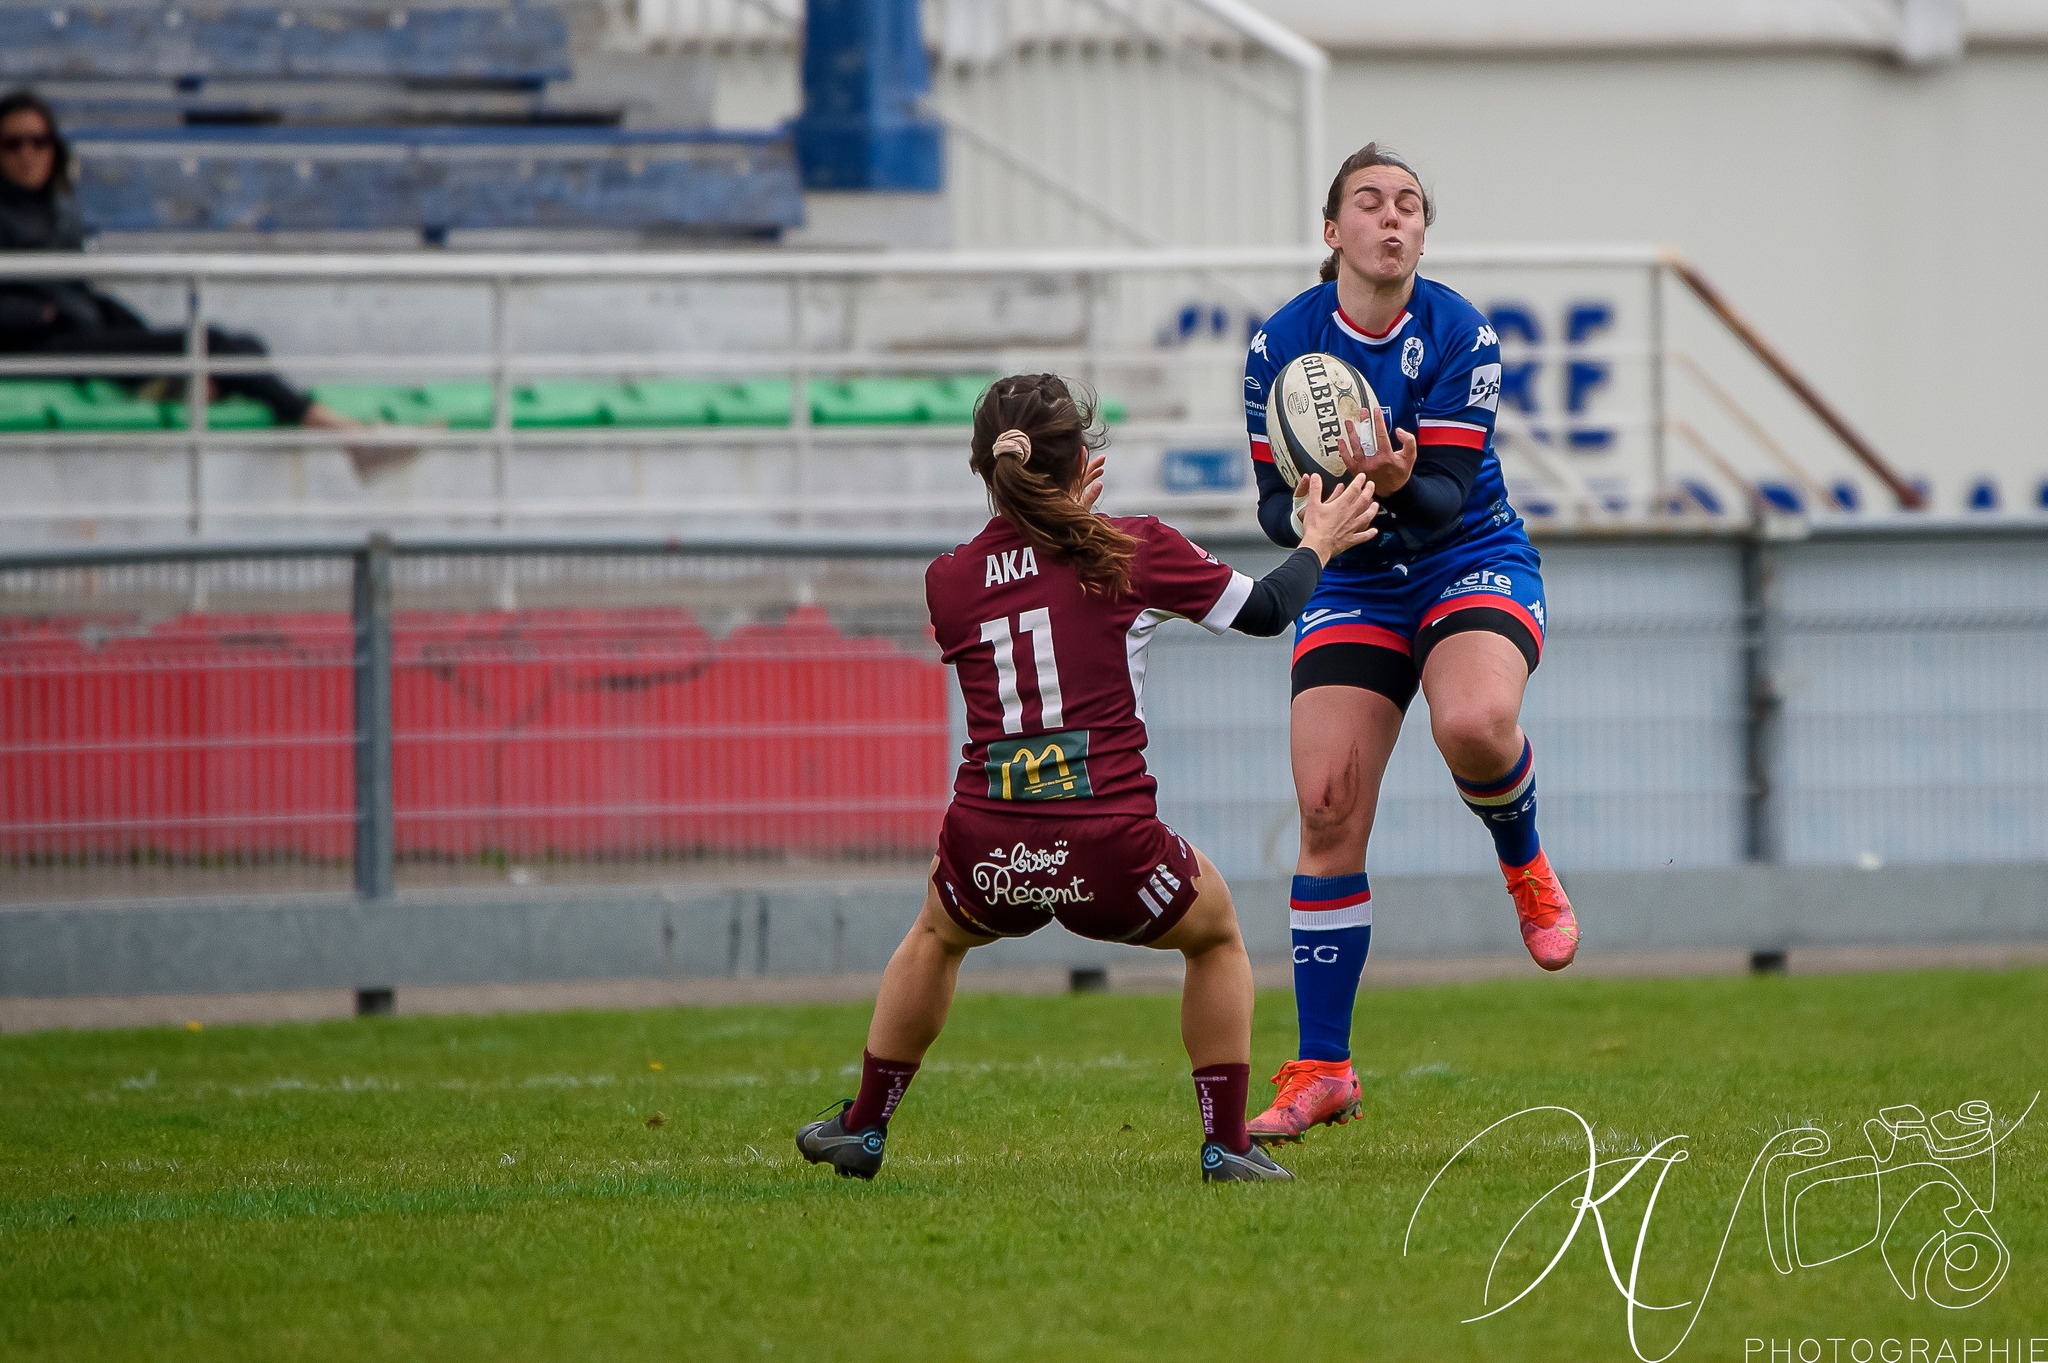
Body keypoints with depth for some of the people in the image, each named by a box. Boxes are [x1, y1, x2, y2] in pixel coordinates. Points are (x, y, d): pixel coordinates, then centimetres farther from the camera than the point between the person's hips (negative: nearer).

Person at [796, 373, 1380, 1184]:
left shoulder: (948, 581, 9)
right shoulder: (1132, 551, 1)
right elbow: (1266, 610, 11)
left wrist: (1059, 521, 38)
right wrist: (1319, 543, 30)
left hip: (989, 859, 3)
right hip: (1110, 856, -2)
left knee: (936, 933, 38)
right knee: (1215, 932, 29)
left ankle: (862, 1129, 39)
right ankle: (1227, 1146, 22)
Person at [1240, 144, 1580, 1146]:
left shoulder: (1460, 337, -14)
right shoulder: (1282, 345, -8)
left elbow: (1448, 498, -19)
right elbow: (1275, 507, -5)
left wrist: (1400, 488, -41)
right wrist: (1310, 511, -28)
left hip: (1471, 564, -2)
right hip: (1350, 586, 2)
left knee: (1473, 724, -35)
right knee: (1328, 815, -9)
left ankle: (1526, 870, 0)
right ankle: (1321, 1072, 0)